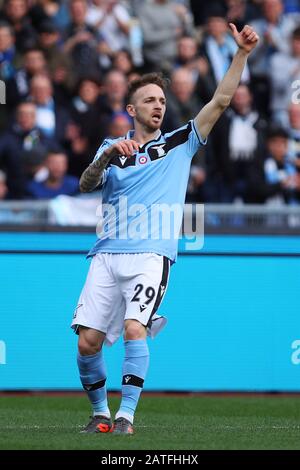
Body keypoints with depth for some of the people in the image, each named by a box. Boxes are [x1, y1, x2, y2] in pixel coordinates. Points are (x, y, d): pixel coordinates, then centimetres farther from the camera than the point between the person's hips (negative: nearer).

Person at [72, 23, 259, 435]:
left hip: (151, 255, -2)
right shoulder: (112, 148, 15)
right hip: (107, 254, 2)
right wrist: (109, 155, -19)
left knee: (135, 329, -23)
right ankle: (101, 413, 17)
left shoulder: (179, 144, 13)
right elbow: (86, 185, -2)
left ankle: (126, 416, -17)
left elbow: (220, 101, 5)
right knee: (88, 342, -4)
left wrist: (242, 53, -3)